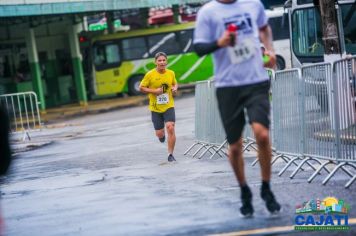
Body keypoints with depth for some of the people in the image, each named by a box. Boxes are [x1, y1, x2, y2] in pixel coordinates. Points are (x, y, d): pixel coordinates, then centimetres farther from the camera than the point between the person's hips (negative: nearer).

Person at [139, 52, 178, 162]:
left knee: (170, 128, -19)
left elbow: (175, 84, 19)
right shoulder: (150, 74, -9)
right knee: (159, 134, 3)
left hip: (169, 106, 1)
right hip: (155, 108, -1)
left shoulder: (171, 73, 0)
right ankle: (162, 134, 45)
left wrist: (175, 88, -4)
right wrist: (154, 91, -16)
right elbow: (141, 88, -3)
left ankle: (170, 154, -7)